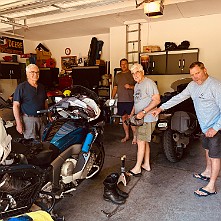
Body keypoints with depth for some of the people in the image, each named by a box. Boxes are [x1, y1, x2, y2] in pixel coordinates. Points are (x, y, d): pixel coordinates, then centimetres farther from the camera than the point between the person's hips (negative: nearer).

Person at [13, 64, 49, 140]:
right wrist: (18, 123, -14)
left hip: (42, 118, 6)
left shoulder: (41, 87, 12)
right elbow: (16, 105, -9)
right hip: (29, 119, -5)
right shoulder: (21, 87, -7)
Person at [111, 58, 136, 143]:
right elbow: (115, 88, 19)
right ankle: (127, 136, 25)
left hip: (130, 100, -5)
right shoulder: (117, 75, 16)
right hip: (120, 101, 5)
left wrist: (130, 87, -17)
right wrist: (112, 98, 11)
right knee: (124, 119, 11)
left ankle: (135, 137, 6)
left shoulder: (132, 74, 1)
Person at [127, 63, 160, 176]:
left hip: (147, 118, -9)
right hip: (140, 119, 9)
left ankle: (137, 169, 1)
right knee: (144, 142, 15)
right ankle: (146, 164, 27)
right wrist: (131, 114, 15)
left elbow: (157, 100, -20)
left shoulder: (149, 83, -13)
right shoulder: (137, 85, 17)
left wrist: (143, 112, -25)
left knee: (141, 142, -7)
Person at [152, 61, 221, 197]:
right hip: (205, 126, 8)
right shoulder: (192, 85, 3)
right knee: (208, 149, 23)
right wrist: (161, 108, 3)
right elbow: (178, 98, 8)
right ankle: (208, 172, 44)